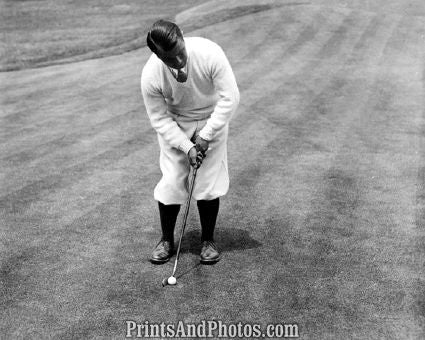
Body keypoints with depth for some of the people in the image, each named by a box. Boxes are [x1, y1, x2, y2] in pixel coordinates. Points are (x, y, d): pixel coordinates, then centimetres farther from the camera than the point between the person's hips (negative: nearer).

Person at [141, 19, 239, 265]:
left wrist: (206, 136, -22)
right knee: (171, 182, -3)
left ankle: (208, 240, 18)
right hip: (174, 124, 1)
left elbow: (230, 97, -23)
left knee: (209, 183, -3)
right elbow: (160, 119, -15)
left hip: (212, 119, 0)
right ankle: (167, 240, 19)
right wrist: (187, 147, -23)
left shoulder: (209, 53, -31)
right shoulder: (150, 76, -27)